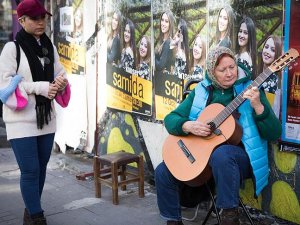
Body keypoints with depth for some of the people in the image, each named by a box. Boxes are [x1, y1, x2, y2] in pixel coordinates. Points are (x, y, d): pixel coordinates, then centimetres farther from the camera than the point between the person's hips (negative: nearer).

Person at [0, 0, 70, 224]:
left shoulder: (50, 47, 7)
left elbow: (60, 74, 14)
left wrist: (61, 82, -10)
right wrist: (39, 87, -19)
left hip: (46, 118, 6)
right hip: (21, 120, -5)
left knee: (41, 167, 13)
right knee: (30, 170, -4)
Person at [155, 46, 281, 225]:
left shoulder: (250, 90, -2)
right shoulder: (201, 91, 7)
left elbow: (274, 134, -9)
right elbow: (171, 119, 5)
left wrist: (258, 106, -25)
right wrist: (188, 126, -16)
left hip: (238, 155, -4)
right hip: (201, 152, 4)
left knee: (221, 154, -38)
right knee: (163, 172, -12)